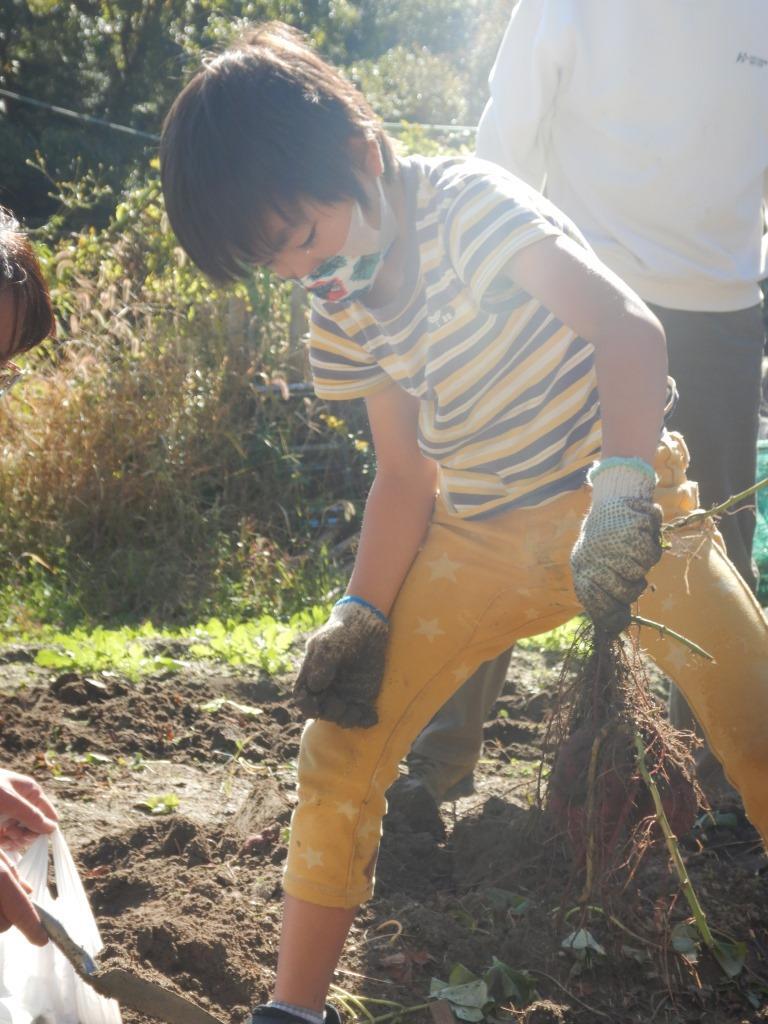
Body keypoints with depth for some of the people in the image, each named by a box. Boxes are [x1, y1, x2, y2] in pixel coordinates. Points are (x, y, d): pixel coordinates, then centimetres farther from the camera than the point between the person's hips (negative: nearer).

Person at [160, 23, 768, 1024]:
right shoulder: (342, 315, 4)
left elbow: (627, 325, -28)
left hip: (619, 505, -5)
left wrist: (622, 490, -41)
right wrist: (360, 615, -3)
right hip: (478, 539, 6)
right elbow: (406, 473, 8)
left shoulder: (468, 199, -17)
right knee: (338, 750, -1)